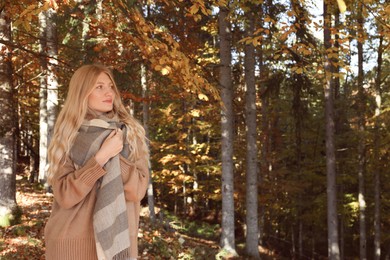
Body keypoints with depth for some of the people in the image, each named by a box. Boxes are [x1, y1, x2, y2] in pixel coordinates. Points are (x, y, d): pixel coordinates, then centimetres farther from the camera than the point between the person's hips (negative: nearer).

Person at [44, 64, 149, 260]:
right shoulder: (67, 138, -2)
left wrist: (113, 155, -17)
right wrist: (101, 157, -19)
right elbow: (64, 196, -13)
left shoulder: (130, 133, 1)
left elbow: (137, 190, -7)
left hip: (118, 240, 1)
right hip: (73, 242, -1)